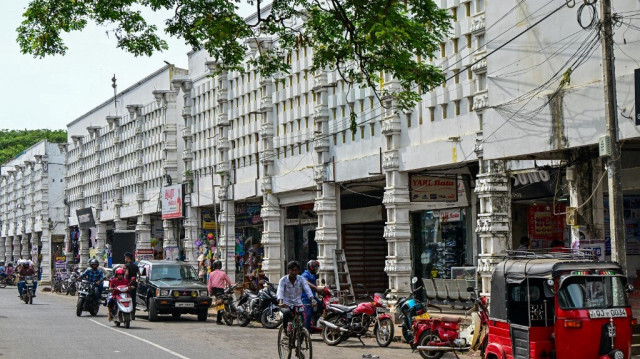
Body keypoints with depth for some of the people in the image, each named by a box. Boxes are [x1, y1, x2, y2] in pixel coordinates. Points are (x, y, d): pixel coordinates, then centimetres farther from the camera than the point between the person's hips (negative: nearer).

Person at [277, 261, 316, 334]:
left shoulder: (301, 279, -2)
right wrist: (280, 302, -41)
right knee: (287, 313, -34)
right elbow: (280, 291, -21)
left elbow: (307, 289, -16)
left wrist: (312, 300, -34)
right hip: (286, 304, -2)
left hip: (298, 304, 2)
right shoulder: (283, 280, -7)